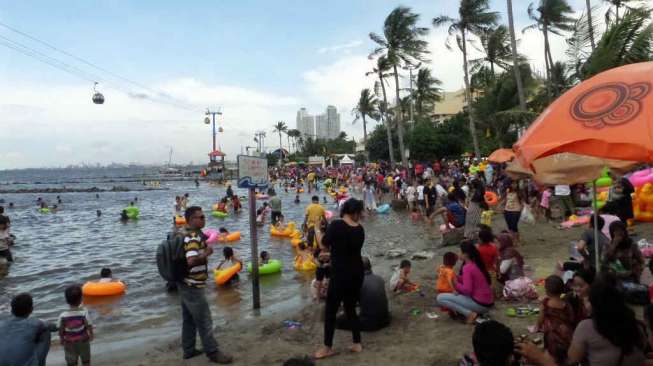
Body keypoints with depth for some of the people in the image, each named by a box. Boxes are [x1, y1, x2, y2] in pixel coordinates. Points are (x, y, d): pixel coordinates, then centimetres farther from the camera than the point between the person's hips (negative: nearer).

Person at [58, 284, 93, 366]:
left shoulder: (63, 316, -19)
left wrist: (62, 339, 11)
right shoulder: (84, 313, -23)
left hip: (69, 343, 0)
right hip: (83, 342, 0)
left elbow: (61, 331, -9)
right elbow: (89, 326, -14)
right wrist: (91, 335, 5)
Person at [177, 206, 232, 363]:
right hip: (193, 286, -10)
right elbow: (191, 261, -36)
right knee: (204, 321, 1)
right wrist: (207, 253, -21)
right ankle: (213, 352, 10)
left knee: (188, 319, 19)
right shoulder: (193, 237, -23)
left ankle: (188, 350, 29)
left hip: (184, 283, 10)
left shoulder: (182, 232, 8)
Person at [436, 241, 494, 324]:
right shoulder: (477, 264, 9)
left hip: (479, 304, -9)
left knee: (440, 298, -8)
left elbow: (467, 290, -23)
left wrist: (455, 284, -8)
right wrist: (457, 279, 7)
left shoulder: (467, 267, -17)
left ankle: (469, 314, -10)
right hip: (488, 303, 9)